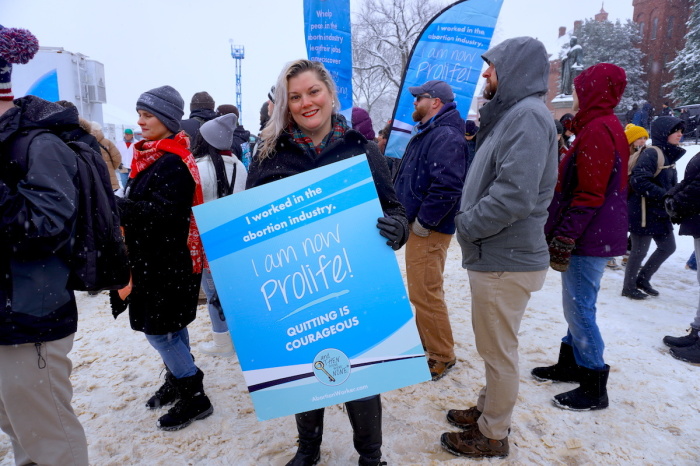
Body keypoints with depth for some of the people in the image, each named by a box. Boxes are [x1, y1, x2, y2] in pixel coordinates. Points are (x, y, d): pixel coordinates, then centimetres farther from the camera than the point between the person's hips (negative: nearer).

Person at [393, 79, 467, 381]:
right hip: (416, 224, 11)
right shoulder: (426, 133, 17)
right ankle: (425, 342, 35)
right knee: (420, 290, 19)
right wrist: (409, 217, 15)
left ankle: (441, 356, 9)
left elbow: (446, 186, -29)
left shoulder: (446, 136, -17)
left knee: (425, 293, -6)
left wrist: (424, 222, -21)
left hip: (430, 229, -11)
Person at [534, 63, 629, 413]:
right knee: (578, 306, 18)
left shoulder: (597, 130, -16)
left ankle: (594, 388, 10)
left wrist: (563, 240, -20)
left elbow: (588, 196, -22)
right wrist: (562, 236, 21)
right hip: (594, 236, 10)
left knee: (579, 308, -2)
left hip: (589, 238, -10)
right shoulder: (606, 127, 17)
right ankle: (571, 364, 32)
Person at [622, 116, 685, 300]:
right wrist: (664, 196, -26)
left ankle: (642, 279, 31)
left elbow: (670, 184, 17)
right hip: (643, 212, -10)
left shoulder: (669, 154, 12)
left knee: (668, 247, 17)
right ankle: (629, 287, 19)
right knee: (640, 250, 2)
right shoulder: (651, 153, -17)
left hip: (660, 213, 10)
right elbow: (638, 181, -27)